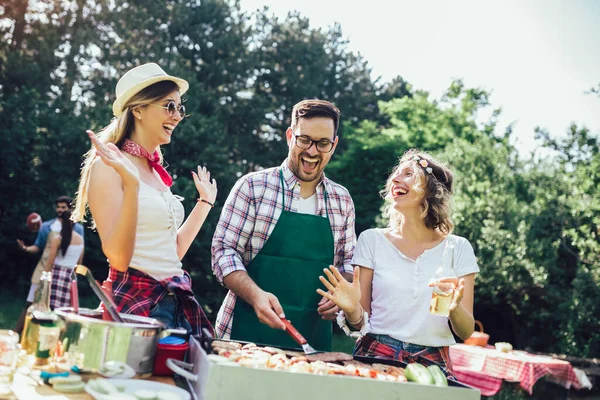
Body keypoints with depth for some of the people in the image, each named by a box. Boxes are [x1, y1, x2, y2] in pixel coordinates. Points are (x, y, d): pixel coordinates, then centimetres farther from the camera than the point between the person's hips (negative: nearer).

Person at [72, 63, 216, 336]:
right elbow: (118, 258, -18)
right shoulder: (109, 167, -9)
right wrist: (131, 185, -27)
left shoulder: (156, 172, 12)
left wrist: (205, 201, 24)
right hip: (133, 302, -7)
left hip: (176, 303, 7)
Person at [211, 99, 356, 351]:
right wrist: (255, 294, -22)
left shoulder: (342, 200, 8)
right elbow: (224, 251, -7)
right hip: (250, 331, -3)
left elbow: (347, 262, 16)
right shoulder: (253, 187, -4)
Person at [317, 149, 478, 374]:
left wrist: (455, 309, -17)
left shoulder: (458, 248, 5)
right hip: (376, 355, -1)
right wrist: (352, 310, -15)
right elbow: (361, 323, 7)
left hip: (432, 362, 1)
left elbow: (466, 333, 4)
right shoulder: (372, 240, 5)